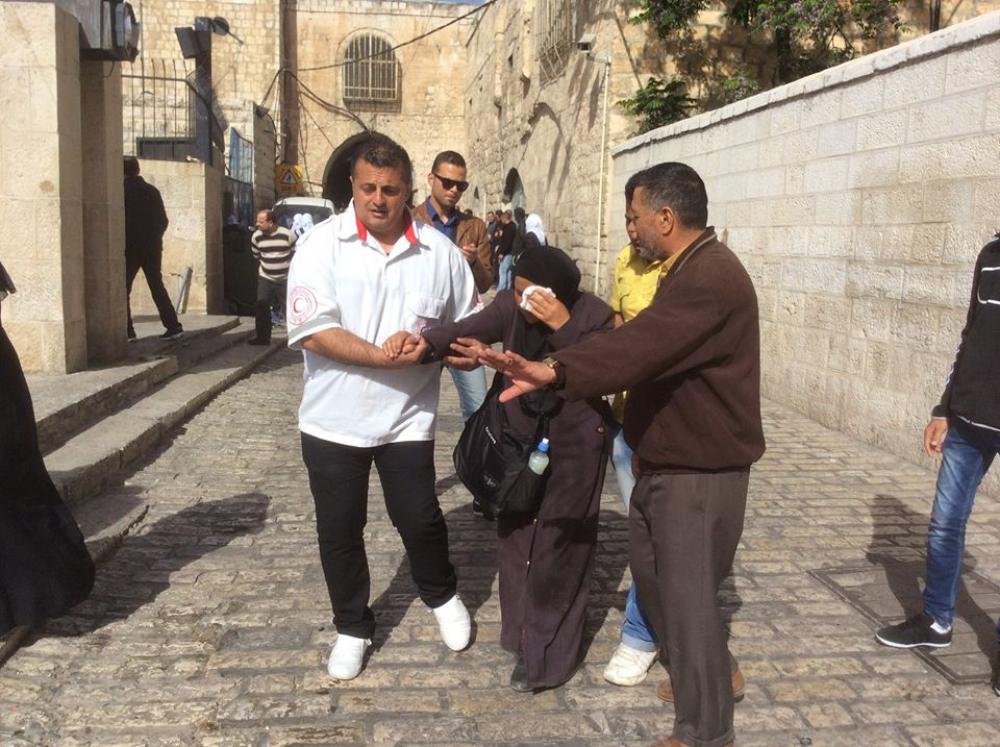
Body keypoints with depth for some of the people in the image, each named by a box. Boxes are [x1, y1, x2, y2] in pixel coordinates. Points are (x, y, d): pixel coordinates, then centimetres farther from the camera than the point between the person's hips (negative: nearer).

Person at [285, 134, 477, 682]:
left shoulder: (439, 251, -1)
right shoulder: (322, 246, -9)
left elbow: (469, 322, 11)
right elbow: (314, 332, -18)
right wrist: (387, 358, -24)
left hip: (408, 417, 1)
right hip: (334, 419, 0)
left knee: (419, 518, 8)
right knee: (339, 530, 11)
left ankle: (442, 596, 39)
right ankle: (352, 627, 33)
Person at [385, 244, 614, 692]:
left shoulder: (593, 316, -15)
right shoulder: (510, 307, -5)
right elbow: (466, 331, -17)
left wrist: (563, 327, -32)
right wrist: (422, 342, -36)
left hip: (574, 446, -5)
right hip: (521, 440, 5)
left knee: (556, 546, -3)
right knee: (516, 534, 12)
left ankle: (546, 655, 12)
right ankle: (523, 633, 32)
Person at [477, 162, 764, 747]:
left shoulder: (711, 277, -23)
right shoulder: (691, 269, 13)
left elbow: (640, 345, -37)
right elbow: (650, 348, 17)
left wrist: (555, 372, -48)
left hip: (700, 468, -10)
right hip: (669, 457, 10)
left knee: (687, 591, 0)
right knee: (652, 567, 21)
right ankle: (713, 671, 42)